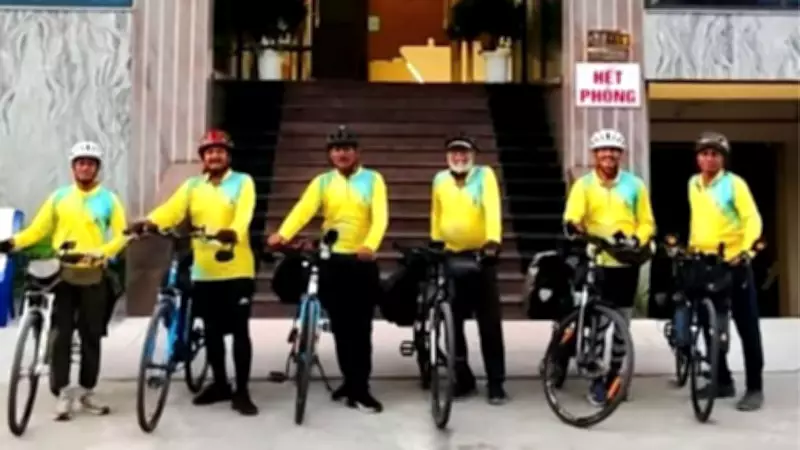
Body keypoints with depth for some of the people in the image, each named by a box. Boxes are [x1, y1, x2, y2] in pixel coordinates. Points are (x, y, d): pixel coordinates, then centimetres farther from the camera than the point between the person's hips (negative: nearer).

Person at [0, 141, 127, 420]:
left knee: (91, 337, 7)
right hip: (63, 275, 1)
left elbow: (121, 235, -2)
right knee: (61, 335, -2)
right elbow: (38, 229, 4)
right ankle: (63, 394, 5)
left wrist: (102, 252, -20)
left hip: (94, 276, -1)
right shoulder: (59, 197, 8)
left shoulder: (108, 199, 3)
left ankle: (87, 392, 19)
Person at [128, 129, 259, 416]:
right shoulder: (192, 186, 11)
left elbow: (243, 215, -18)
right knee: (212, 331, 13)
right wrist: (150, 222, -26)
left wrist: (232, 232, -39)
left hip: (237, 270, -4)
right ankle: (220, 384, 28)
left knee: (239, 331, -1)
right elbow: (172, 210, -5)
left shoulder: (243, 182, 0)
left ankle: (242, 391, 8)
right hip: (204, 272, 4)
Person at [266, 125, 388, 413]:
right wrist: (282, 234, -30)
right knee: (340, 326, 10)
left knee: (361, 327, -2)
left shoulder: (373, 180, 1)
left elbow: (380, 216, -13)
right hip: (332, 261, 3)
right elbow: (303, 209, -11)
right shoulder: (322, 182, 6)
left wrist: (370, 245, -32)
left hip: (363, 262, -2)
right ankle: (351, 380, 24)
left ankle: (360, 389, 1)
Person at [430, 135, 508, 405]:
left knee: (489, 322, -1)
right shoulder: (439, 180, 5)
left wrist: (493, 240, -35)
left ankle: (495, 383, 8)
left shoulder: (485, 175, -7)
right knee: (452, 322, 7)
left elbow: (492, 208, -21)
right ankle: (463, 379, 20)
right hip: (451, 256, 4)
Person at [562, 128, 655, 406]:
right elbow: (572, 217, -13)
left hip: (626, 264, 2)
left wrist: (636, 241, -14)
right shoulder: (583, 185, 1)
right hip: (595, 263, -2)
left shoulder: (635, 185, 6)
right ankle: (596, 380, 11)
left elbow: (647, 223, 5)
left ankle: (614, 376, 25)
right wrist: (573, 227, -36)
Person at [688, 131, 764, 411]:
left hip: (733, 264, -6)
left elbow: (753, 219, -14)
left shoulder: (735, 184, -8)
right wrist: (691, 246, 16)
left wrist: (745, 249, -28)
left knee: (747, 328, -1)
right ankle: (723, 381, 24)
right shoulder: (693, 184, 8)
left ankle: (754, 388, 5)